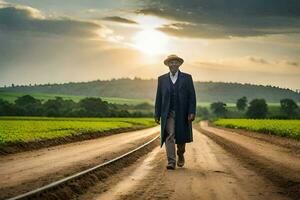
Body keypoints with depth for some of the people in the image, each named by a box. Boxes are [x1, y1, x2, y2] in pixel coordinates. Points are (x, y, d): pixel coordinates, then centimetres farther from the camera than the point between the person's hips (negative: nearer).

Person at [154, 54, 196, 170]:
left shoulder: (187, 78, 3)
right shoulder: (162, 79, 7)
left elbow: (192, 96, -1)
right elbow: (158, 98, 8)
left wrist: (192, 112, -11)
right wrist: (157, 114, 3)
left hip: (182, 113, 0)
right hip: (168, 113, 0)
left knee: (181, 137, 10)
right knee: (169, 136, -11)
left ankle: (180, 155, 37)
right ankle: (171, 162, -13)